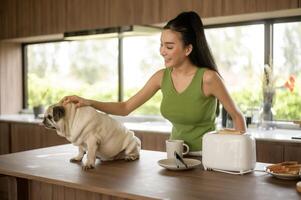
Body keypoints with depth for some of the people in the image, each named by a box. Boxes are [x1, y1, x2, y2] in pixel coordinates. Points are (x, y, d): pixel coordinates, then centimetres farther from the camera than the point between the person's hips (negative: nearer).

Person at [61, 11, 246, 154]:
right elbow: (125, 108, -2)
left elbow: (237, 116, -8)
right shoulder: (162, 77, -5)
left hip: (206, 154, -3)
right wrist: (89, 103, -15)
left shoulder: (208, 77, -19)